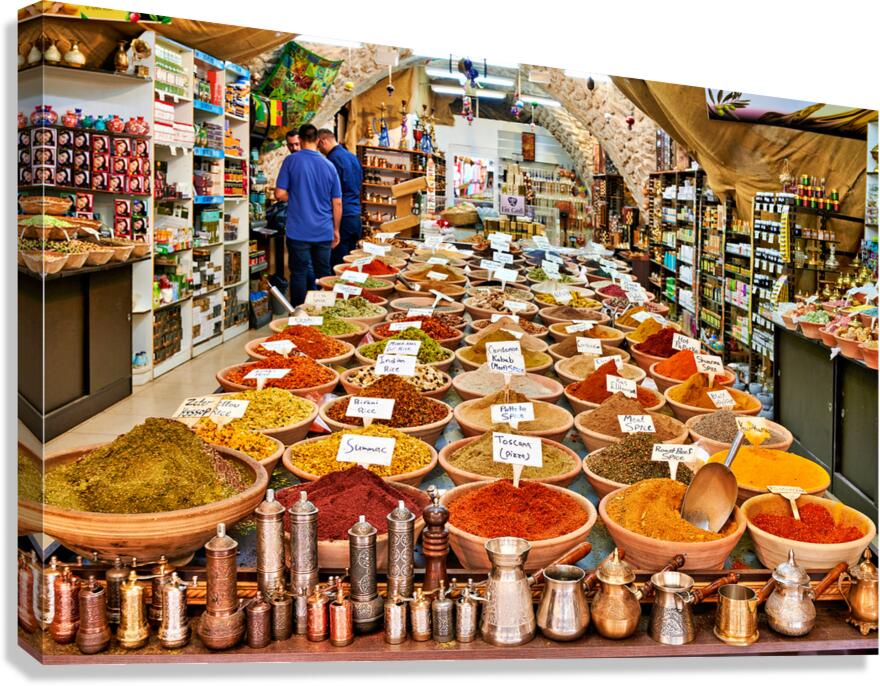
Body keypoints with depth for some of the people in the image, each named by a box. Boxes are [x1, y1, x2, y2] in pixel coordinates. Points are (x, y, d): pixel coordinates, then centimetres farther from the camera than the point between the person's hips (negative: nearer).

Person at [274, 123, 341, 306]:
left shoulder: (291, 161, -4)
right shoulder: (329, 166, 5)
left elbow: (280, 194, -7)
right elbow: (337, 203, 6)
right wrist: (336, 230, 16)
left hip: (298, 231, -2)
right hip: (324, 232, 3)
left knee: (299, 274, 3)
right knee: (324, 274, 11)